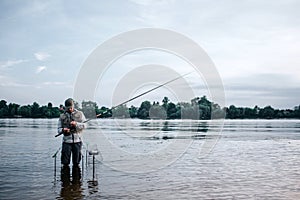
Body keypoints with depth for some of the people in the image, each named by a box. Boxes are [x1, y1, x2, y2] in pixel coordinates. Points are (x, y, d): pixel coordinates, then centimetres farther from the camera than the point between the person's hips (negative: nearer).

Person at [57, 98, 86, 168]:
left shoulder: (79, 114, 7)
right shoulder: (62, 116, 9)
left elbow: (84, 125, 1)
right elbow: (59, 129, 8)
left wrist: (76, 124, -16)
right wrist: (63, 130, -15)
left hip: (77, 140, 0)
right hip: (66, 141, 0)